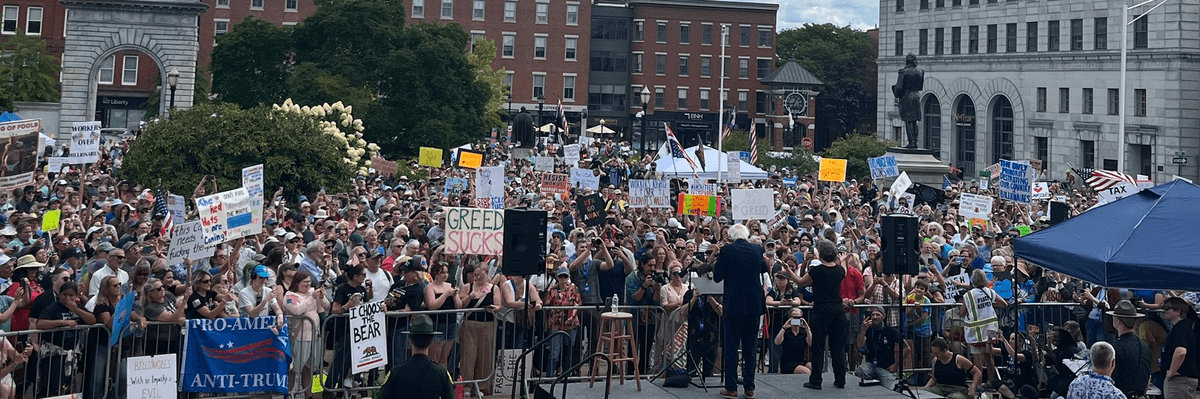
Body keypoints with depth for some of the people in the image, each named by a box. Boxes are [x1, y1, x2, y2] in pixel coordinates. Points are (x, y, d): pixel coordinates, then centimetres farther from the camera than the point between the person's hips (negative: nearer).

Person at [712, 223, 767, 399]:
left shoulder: (727, 250, -8)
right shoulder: (757, 250, 3)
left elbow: (717, 277, -3)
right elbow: (764, 269, 22)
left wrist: (719, 257, 10)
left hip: (733, 304, -3)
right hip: (754, 304, 3)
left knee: (731, 346, 3)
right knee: (750, 346, 9)